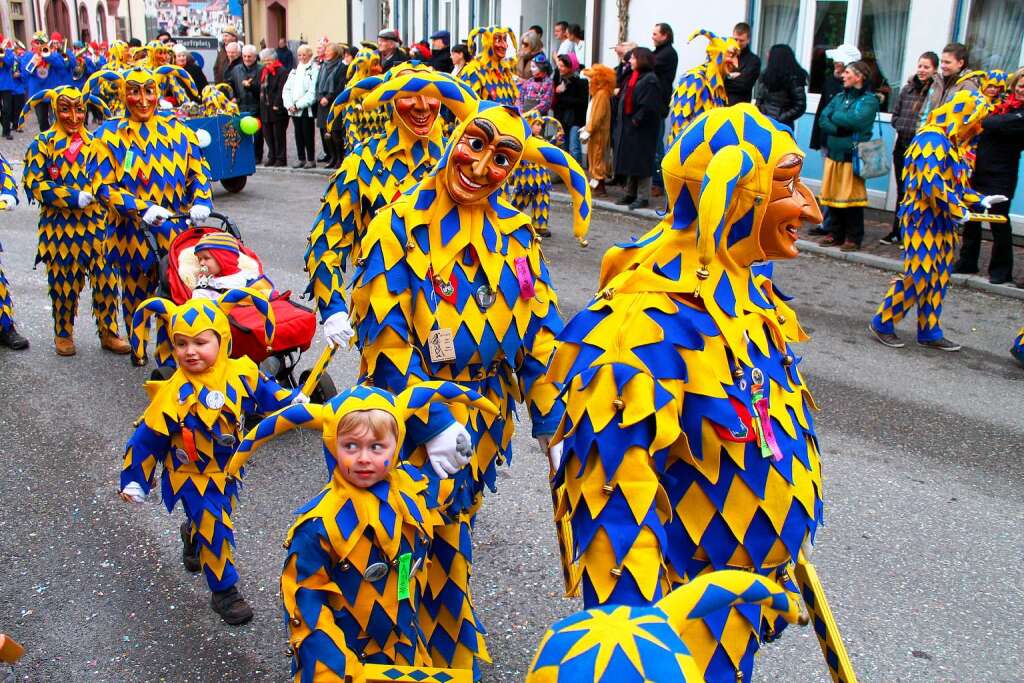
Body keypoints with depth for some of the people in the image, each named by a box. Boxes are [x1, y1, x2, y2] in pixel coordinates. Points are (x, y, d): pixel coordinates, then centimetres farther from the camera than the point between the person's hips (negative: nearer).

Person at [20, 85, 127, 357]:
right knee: (64, 281, 7)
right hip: (59, 227, -2)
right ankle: (63, 333, 23)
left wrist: (96, 193, -6)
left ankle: (108, 332, 13)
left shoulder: (95, 142, 10)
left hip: (95, 224, 2)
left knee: (105, 278, 0)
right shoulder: (42, 143, 0)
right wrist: (74, 197, -16)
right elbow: (34, 184, -8)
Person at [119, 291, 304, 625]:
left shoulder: (240, 373, -18)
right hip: (191, 474, -5)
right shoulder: (173, 394, -27)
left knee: (213, 519, 26)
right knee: (214, 529, -5)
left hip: (226, 468, 5)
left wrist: (293, 401, -6)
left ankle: (191, 536, 61)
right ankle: (224, 591, 13)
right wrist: (133, 479, -12)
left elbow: (264, 391, 5)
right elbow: (148, 437, -17)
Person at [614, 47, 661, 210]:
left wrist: (637, 120, -17)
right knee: (629, 161, 13)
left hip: (642, 129, -9)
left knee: (641, 163, -5)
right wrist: (624, 120, 9)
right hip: (629, 126, 9)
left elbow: (649, 106, -20)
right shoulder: (633, 77, 15)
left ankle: (643, 197, -1)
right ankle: (630, 194, 21)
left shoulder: (650, 80, -13)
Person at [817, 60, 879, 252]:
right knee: (832, 194, 7)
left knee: (851, 196, -3)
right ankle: (835, 234, 17)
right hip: (833, 152, 6)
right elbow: (823, 120, 5)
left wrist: (836, 117, -4)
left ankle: (853, 238, 5)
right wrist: (840, 129, -12)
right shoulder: (839, 97, 15)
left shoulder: (869, 100, -3)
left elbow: (856, 121, -19)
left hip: (853, 155, -6)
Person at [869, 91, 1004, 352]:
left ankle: (929, 332, 18)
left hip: (941, 223, 10)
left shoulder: (948, 142, 16)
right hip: (923, 220, -10)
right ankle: (882, 323, 3)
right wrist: (958, 210, -17)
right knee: (918, 276, -8)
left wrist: (981, 201, 16)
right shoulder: (931, 140, -15)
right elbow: (932, 182, -23)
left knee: (938, 279, 11)